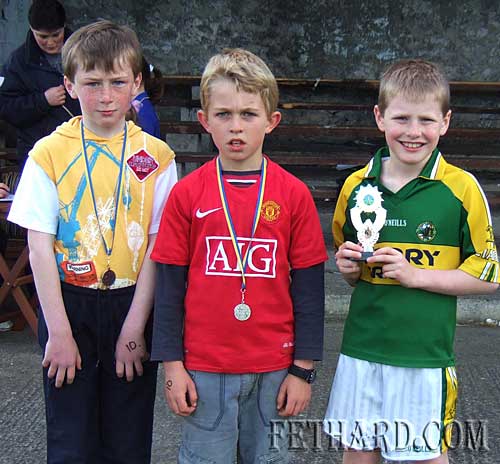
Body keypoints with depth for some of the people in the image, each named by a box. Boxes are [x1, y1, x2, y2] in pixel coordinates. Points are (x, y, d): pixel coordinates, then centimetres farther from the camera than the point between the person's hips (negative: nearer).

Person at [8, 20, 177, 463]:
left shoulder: (156, 157, -2)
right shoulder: (49, 154, -4)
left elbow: (158, 249, -3)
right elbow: (40, 247, -5)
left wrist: (134, 328, -7)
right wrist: (59, 332, -9)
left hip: (132, 306, 1)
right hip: (69, 306, 0)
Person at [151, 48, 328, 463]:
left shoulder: (294, 194, -3)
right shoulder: (187, 194, -3)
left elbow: (309, 287, 1)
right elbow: (170, 285, 1)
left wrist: (303, 368, 1)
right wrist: (172, 365, -1)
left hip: (275, 368, 1)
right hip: (204, 369, 0)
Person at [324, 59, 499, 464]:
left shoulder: (461, 188, -9)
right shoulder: (357, 186, 2)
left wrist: (415, 275, -15)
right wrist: (348, 267, -5)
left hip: (425, 355, -3)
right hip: (361, 349, 3)